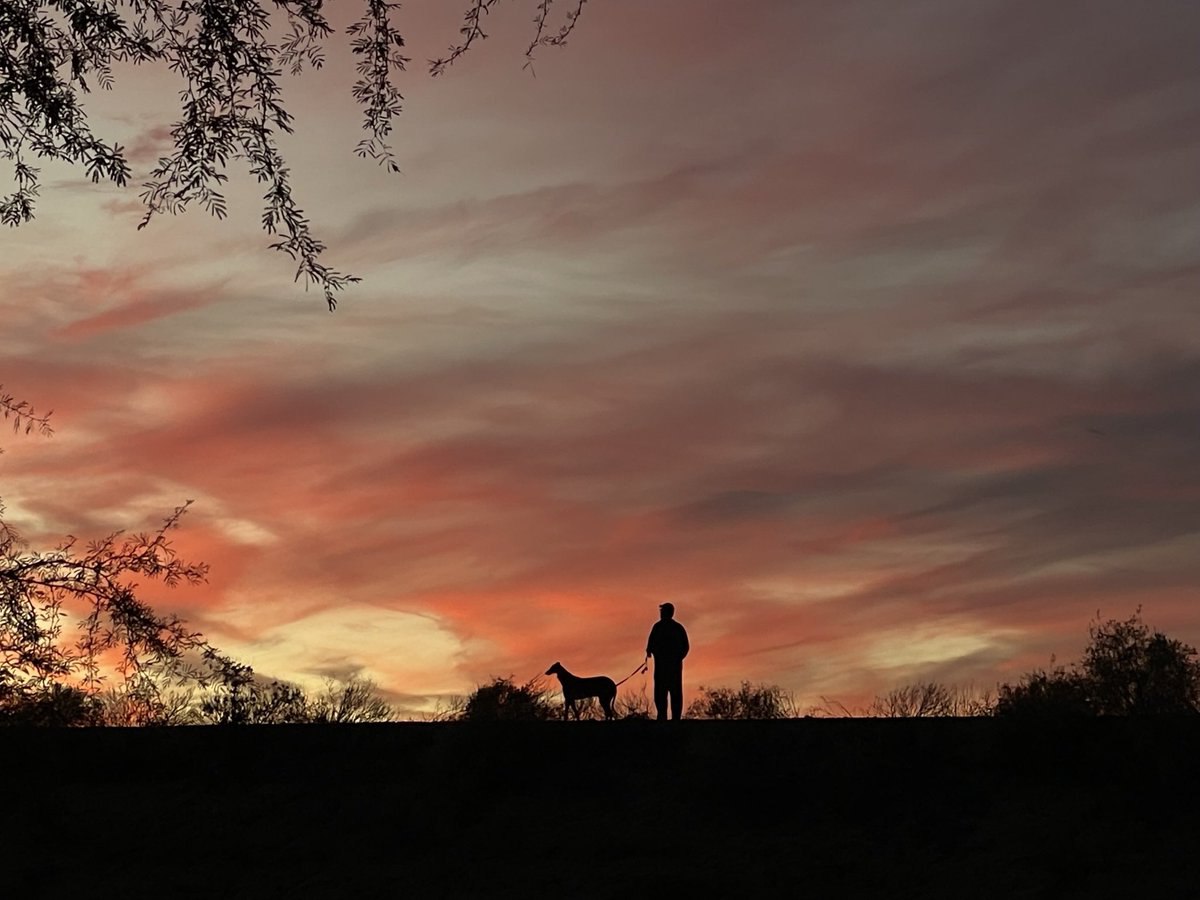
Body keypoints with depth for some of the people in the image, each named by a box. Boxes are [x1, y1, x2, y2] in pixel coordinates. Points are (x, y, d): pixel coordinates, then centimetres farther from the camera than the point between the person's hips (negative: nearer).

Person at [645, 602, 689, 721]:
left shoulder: (659, 626, -5)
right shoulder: (679, 627, 10)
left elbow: (652, 643, -10)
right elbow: (685, 647, 10)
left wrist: (649, 652, 10)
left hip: (662, 663, -5)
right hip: (676, 664, 5)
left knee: (660, 692, -4)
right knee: (676, 693, 7)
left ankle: (662, 717, -13)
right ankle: (676, 717, 3)